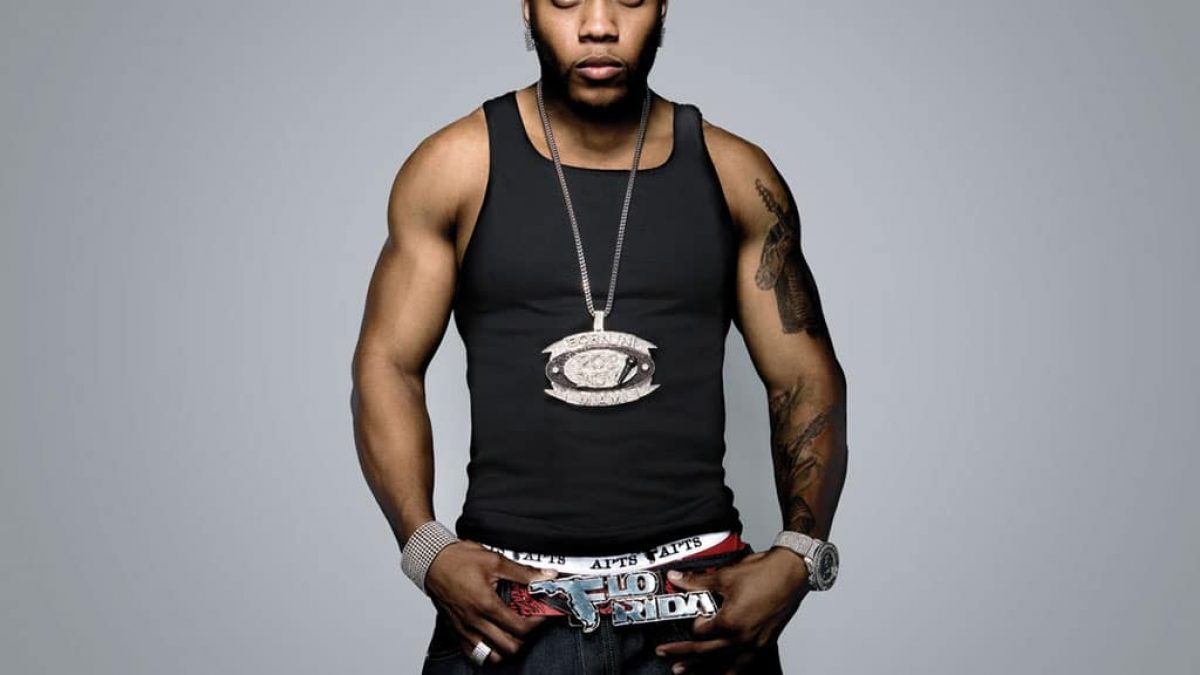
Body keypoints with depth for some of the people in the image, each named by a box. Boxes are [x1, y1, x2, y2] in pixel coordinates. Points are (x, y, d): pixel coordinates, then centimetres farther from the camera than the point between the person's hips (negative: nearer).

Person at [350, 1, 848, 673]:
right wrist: (427, 549, -12)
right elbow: (389, 365, 1)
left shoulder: (738, 176, 2)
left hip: (701, 602, 1)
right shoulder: (456, 167, -2)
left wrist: (797, 556, -8)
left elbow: (805, 377, 5)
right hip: (504, 600, -1)